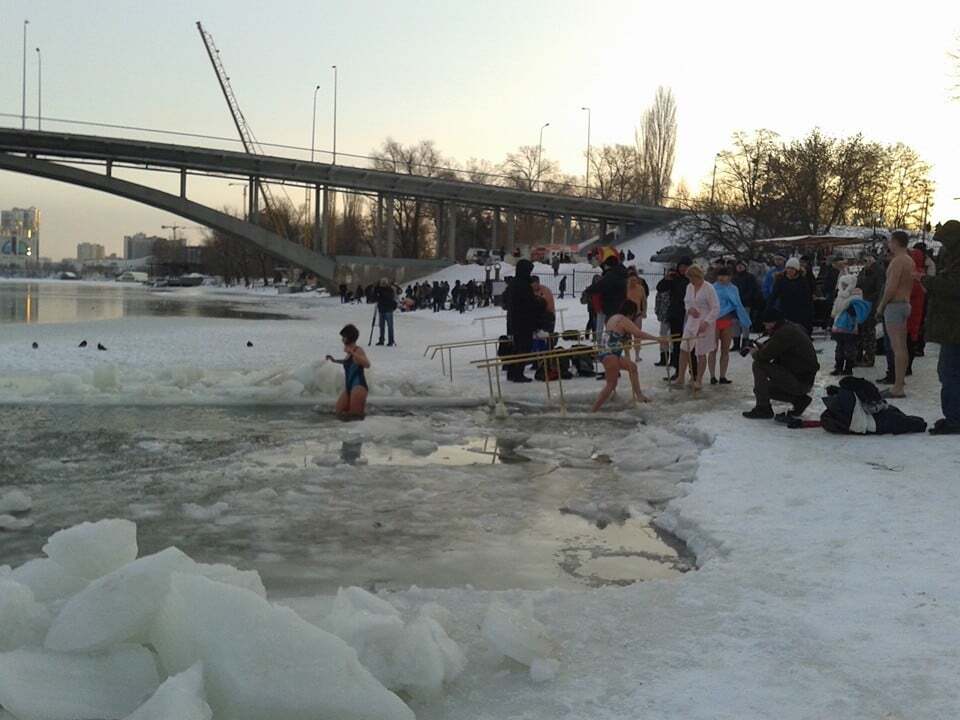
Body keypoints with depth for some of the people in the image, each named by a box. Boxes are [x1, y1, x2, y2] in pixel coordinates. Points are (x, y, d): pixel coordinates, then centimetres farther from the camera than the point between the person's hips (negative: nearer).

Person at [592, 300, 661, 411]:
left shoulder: (613, 317, 18)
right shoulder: (623, 320, -11)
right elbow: (639, 333, -17)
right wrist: (657, 338, -12)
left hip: (604, 352, 10)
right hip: (609, 355, -10)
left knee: (632, 366, 17)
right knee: (611, 384, -9)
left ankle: (638, 396, 20)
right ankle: (594, 411, -10)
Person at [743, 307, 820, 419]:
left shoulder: (784, 333, -21)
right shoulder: (792, 327, 11)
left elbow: (765, 355, -22)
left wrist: (755, 353, 0)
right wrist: (759, 348, 4)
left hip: (799, 382, -10)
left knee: (758, 365, -15)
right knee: (766, 387, 23)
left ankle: (763, 408, -8)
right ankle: (799, 399, 17)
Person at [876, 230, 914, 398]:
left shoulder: (897, 261, -15)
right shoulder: (909, 260, 15)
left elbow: (891, 287, -22)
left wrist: (881, 305, -11)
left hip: (894, 305, -10)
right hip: (905, 304, 10)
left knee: (897, 347, -11)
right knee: (902, 347, 15)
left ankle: (898, 388, -11)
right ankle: (900, 378, 23)